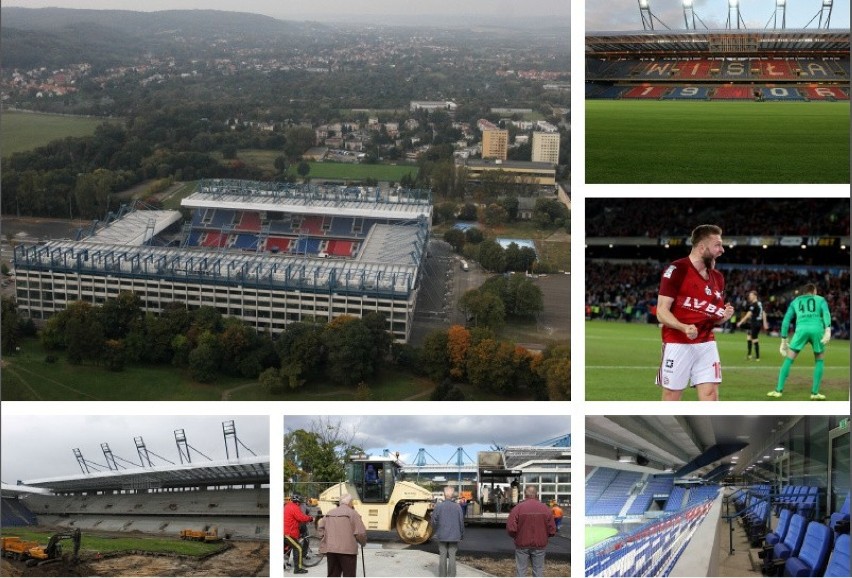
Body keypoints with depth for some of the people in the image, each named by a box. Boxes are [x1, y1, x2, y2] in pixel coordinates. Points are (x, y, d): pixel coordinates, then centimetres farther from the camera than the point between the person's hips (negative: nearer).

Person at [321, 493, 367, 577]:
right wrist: (363, 542, 10)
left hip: (330, 550, 5)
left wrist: (323, 548, 19)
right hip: (347, 550, -5)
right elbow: (360, 533, -9)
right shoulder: (352, 513, -5)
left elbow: (322, 533, 13)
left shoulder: (329, 514, 13)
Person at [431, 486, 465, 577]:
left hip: (442, 535, 0)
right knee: (452, 556, 5)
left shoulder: (438, 506, -9)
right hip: (454, 536, 0)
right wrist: (461, 534, 11)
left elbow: (434, 521, -3)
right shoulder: (457, 507, -7)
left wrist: (436, 531, 16)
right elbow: (461, 522, -3)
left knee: (442, 557, 9)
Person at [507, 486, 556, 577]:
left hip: (522, 545, -1)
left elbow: (510, 528, -14)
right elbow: (552, 531, -4)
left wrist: (516, 537, 6)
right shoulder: (545, 509, -5)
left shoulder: (517, 508, -10)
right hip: (539, 546, 1)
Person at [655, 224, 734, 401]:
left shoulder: (717, 277, 11)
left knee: (711, 395, -1)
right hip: (678, 344, -6)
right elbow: (661, 312, -14)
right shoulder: (677, 270, -11)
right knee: (671, 396, 3)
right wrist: (684, 327, -30)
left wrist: (723, 316, -3)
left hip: (706, 345, 6)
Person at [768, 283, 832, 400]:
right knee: (819, 361, 19)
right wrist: (828, 330, -14)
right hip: (817, 330, 0)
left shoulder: (795, 301, 29)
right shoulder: (820, 299, 24)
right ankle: (815, 392, 13)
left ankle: (779, 390, 3)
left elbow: (786, 320, 20)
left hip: (802, 329, 0)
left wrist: (783, 341, 22)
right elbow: (826, 313, 1)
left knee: (789, 360, 10)